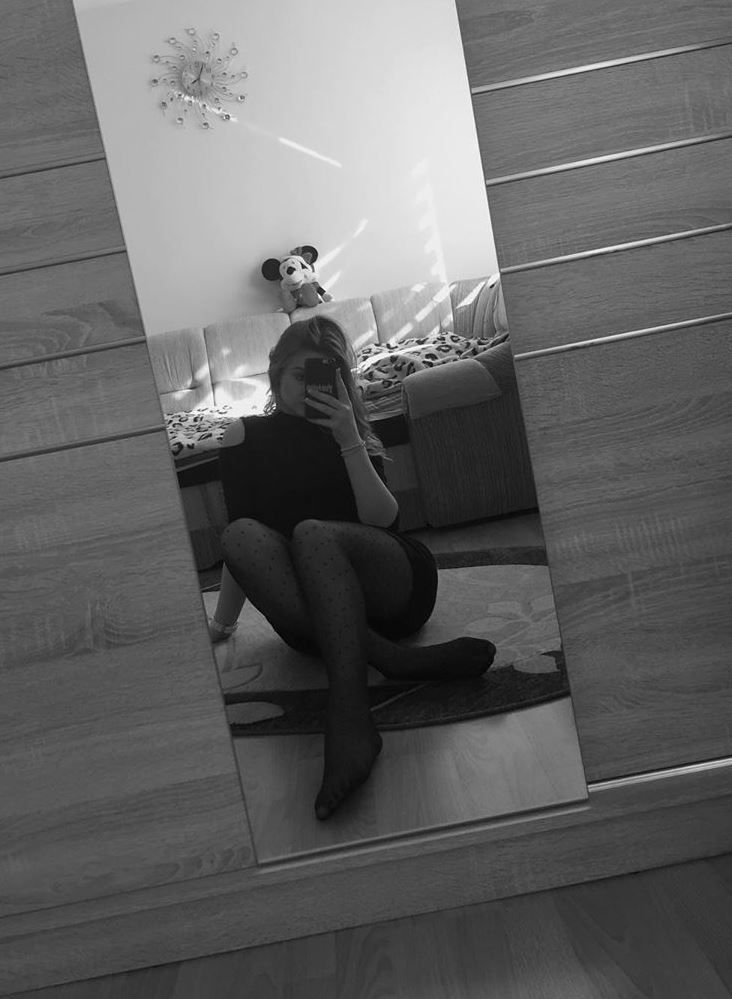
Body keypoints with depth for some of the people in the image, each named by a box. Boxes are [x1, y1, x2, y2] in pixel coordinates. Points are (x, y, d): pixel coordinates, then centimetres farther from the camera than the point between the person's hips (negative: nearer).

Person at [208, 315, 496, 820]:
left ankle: (349, 717, -47)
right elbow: (240, 538, 12)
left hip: (394, 586, -1)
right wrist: (222, 623, 6)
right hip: (315, 613, 1)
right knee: (241, 535, -27)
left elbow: (384, 521, -4)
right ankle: (394, 659, -37)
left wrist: (349, 441, -12)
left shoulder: (354, 434, 13)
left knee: (313, 533, -31)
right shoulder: (247, 438, 13)